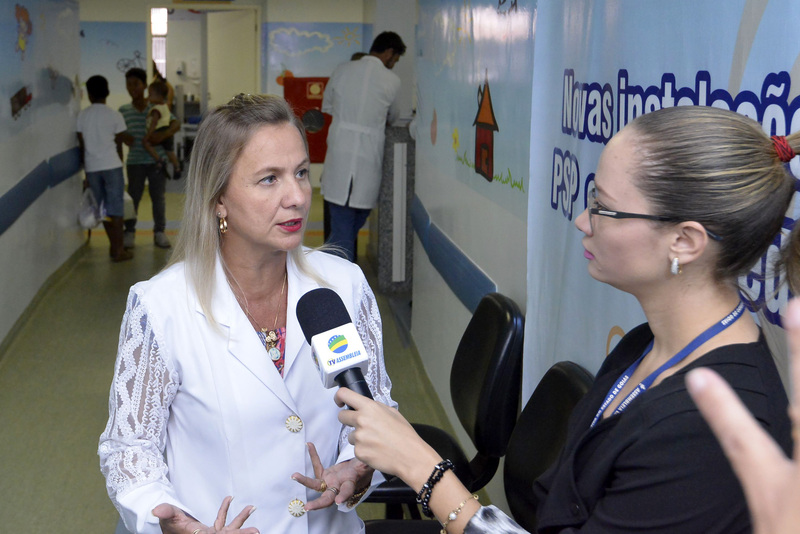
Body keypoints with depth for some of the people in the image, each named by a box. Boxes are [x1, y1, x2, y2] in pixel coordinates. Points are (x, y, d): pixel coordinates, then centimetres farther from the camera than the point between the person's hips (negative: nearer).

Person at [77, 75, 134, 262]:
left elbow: (82, 146, 5)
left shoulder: (82, 116, 2)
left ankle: (114, 246, 18)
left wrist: (86, 171, 13)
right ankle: (118, 250, 0)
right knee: (115, 208, 1)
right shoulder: (114, 116, -4)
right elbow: (128, 140, 1)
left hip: (92, 167, 3)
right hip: (111, 166, -3)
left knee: (103, 208, 12)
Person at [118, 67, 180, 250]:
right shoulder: (124, 110, 5)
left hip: (157, 160, -1)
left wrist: (163, 135, -23)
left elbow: (176, 124, -6)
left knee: (158, 197, 6)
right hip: (135, 161, 1)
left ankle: (159, 232, 17)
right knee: (133, 197, 3)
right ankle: (129, 232, 14)